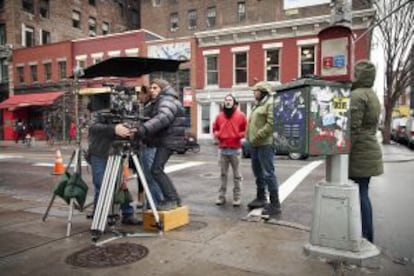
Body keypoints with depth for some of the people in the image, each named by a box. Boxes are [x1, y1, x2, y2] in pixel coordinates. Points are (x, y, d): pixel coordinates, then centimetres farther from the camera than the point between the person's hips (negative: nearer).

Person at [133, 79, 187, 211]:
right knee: (158, 169, 11)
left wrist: (144, 128, -41)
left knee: (156, 169, -14)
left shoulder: (167, 101, -11)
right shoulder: (158, 102, 21)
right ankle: (174, 198, 19)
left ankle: (172, 199, -5)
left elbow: (162, 118, -30)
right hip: (164, 141, 10)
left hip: (169, 141, -10)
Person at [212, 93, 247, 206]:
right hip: (223, 149, 3)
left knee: (237, 175, 2)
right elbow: (215, 129, 20)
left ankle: (237, 197, 8)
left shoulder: (240, 115, 2)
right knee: (223, 174, 8)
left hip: (235, 149, -3)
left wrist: (239, 135, -12)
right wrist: (217, 135, 0)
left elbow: (246, 130, 4)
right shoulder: (219, 116, 11)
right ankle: (221, 196, 14)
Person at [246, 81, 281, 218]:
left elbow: (271, 124, -21)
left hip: (265, 144, -10)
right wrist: (250, 137, 12)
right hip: (255, 144, 10)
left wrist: (258, 136, -21)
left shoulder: (270, 103, -9)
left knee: (268, 173, -9)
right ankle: (261, 198, 31)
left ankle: (275, 204, -2)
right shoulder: (258, 105, 21)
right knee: (258, 172, 17)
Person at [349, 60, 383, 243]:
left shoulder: (357, 95, -14)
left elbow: (353, 128, -21)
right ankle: (367, 236, 25)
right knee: (363, 194, 15)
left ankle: (365, 237, 5)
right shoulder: (372, 95, 17)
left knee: (360, 195, -3)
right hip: (369, 151, 10)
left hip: (359, 153, -10)